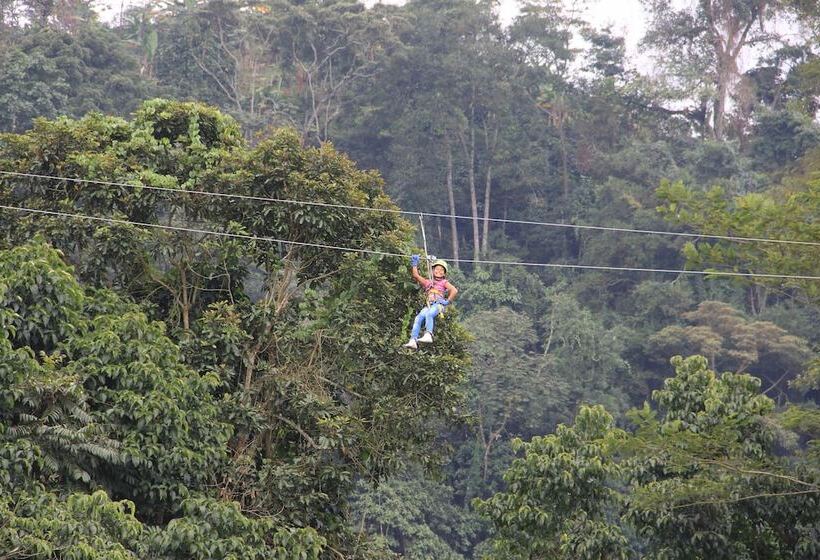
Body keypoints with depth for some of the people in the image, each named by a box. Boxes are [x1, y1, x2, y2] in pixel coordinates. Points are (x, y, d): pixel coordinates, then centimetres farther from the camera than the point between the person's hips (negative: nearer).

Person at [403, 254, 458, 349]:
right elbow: (416, 276, 29)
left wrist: (448, 301, -2)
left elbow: (454, 291, 8)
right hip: (428, 305, 3)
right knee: (418, 317, -27)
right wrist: (415, 265, 26)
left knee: (429, 314, -37)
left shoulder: (444, 283, 22)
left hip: (438, 305, -3)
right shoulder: (428, 282, 33)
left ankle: (428, 335, -58)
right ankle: (413, 340, -41)